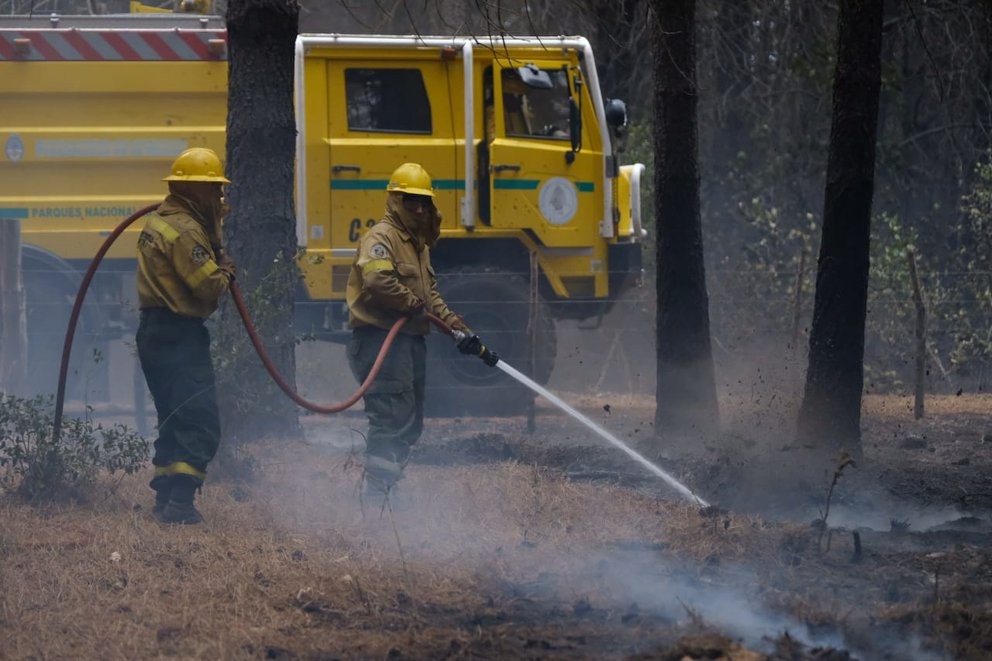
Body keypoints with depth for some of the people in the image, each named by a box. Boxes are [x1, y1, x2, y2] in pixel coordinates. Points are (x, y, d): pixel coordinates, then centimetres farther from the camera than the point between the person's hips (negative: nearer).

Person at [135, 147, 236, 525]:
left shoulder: (159, 221, 16)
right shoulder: (185, 231, -17)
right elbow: (210, 287, -20)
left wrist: (215, 222, 10)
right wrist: (226, 271, 2)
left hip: (155, 332, 11)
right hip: (180, 334, -11)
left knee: (175, 420, 18)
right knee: (200, 422, -12)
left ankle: (166, 499, 20)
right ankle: (179, 502, -19)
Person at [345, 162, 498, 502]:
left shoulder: (419, 244, 22)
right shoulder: (381, 237, -10)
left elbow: (429, 294, 28)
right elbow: (376, 280, -27)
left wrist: (457, 327, 16)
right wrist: (414, 305, -15)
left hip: (410, 340, 10)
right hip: (381, 337, -10)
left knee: (409, 423, 14)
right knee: (392, 418, -15)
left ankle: (386, 489, 21)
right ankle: (376, 494, -16)